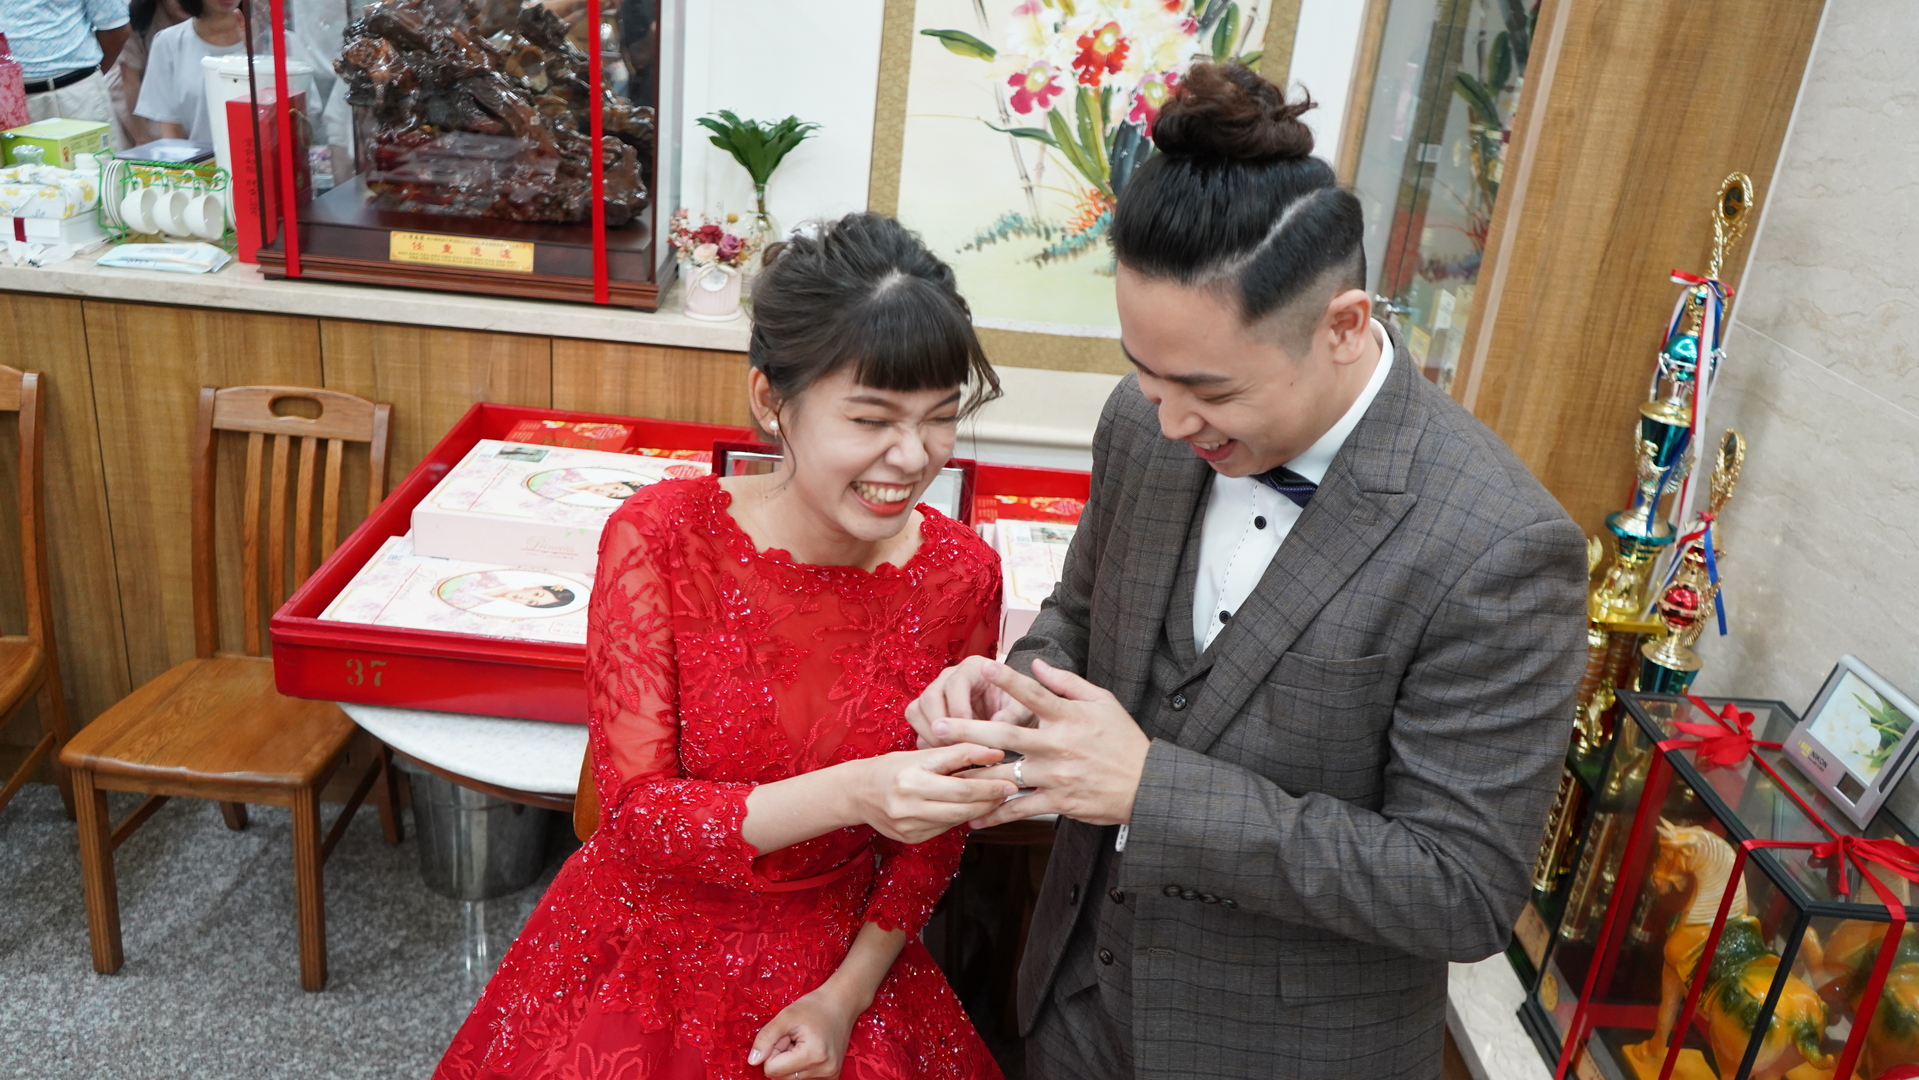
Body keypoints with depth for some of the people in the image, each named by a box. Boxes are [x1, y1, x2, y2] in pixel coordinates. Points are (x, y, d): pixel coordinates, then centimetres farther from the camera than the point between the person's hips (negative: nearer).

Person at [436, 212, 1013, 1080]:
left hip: (839, 955, 2)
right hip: (648, 940, -1)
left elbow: (935, 834, 0)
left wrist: (850, 993, -6)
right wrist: (848, 796, -34)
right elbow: (635, 812, -20)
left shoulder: (960, 574, -12)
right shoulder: (660, 538, -18)